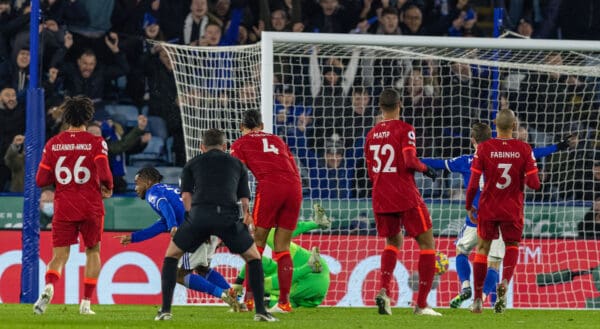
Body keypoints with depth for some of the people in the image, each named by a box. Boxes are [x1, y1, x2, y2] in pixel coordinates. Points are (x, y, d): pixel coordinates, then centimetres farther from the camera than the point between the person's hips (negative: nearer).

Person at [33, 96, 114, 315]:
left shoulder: (53, 144, 3)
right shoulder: (95, 143, -5)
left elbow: (41, 180, 2)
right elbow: (104, 174, -16)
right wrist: (108, 188, 6)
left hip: (63, 208, 1)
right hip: (91, 207, -1)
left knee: (59, 256, 3)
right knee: (93, 251, 19)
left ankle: (49, 287, -30)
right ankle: (86, 303, 11)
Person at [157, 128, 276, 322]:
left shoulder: (192, 164, 26)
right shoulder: (237, 164, 28)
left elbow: (186, 196, 14)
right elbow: (244, 199, 20)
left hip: (199, 213, 0)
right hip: (229, 216, 0)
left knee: (172, 255, 23)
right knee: (253, 258, 22)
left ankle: (165, 310, 13)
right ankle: (260, 311, 10)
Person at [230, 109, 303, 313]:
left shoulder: (241, 144, 16)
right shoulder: (277, 140, 29)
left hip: (269, 187, -4)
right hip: (294, 188, 4)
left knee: (256, 246, 4)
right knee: (282, 249, 9)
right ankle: (284, 302, 4)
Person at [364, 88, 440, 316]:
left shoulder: (371, 134, 9)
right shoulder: (404, 129, -8)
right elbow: (410, 161, -21)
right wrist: (425, 169, -2)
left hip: (381, 198, 6)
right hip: (406, 197, -6)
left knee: (393, 242, 25)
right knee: (427, 243, 5)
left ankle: (384, 290, 2)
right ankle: (422, 304, -1)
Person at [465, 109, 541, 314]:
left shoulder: (484, 148, -9)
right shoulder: (524, 149, -8)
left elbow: (473, 183, -9)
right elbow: (533, 183, -11)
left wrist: (469, 206, 5)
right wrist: (528, 181, 13)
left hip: (488, 208, 0)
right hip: (513, 210, 0)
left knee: (482, 248, 15)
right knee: (512, 247, 15)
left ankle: (478, 299, 13)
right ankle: (505, 282, -16)